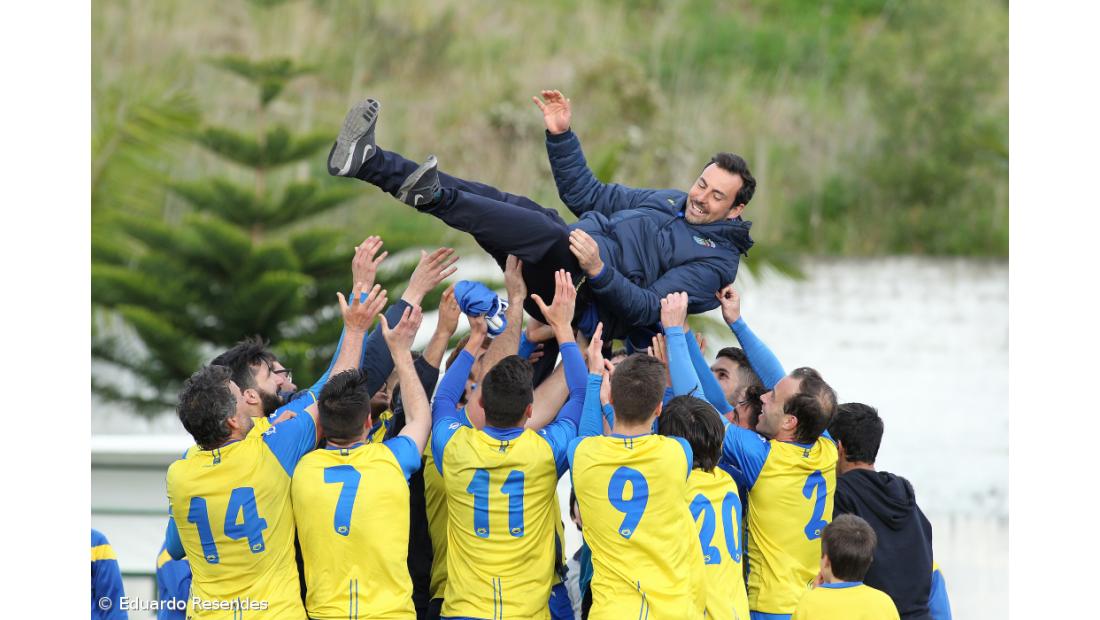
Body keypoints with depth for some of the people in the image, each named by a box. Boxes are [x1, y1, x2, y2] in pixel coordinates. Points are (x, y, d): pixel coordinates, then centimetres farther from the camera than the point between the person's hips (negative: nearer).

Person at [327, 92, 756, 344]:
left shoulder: (717, 260, 1)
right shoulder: (670, 202, 28)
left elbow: (650, 310, -14)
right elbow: (586, 194, 30)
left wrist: (599, 272, -28)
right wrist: (561, 135, 18)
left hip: (591, 300, -8)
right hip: (567, 264, 8)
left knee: (555, 237, -37)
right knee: (500, 201, -13)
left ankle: (435, 197, -52)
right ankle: (369, 162, -25)